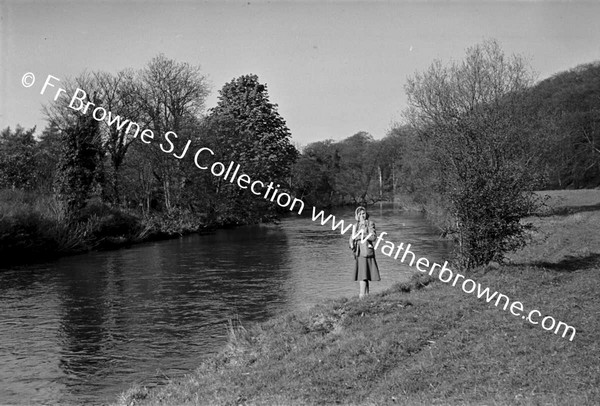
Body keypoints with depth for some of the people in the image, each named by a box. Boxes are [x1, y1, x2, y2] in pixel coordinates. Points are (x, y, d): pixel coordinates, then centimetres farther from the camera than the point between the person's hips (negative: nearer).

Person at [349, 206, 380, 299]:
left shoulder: (370, 224, -1)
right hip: (358, 251, 7)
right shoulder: (356, 225, 17)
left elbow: (373, 237, -10)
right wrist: (351, 245, -4)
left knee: (363, 272, -13)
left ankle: (362, 294, -16)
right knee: (361, 273, 8)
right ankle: (366, 293, 15)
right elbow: (351, 238, 16)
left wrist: (362, 235, -16)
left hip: (366, 250, -6)